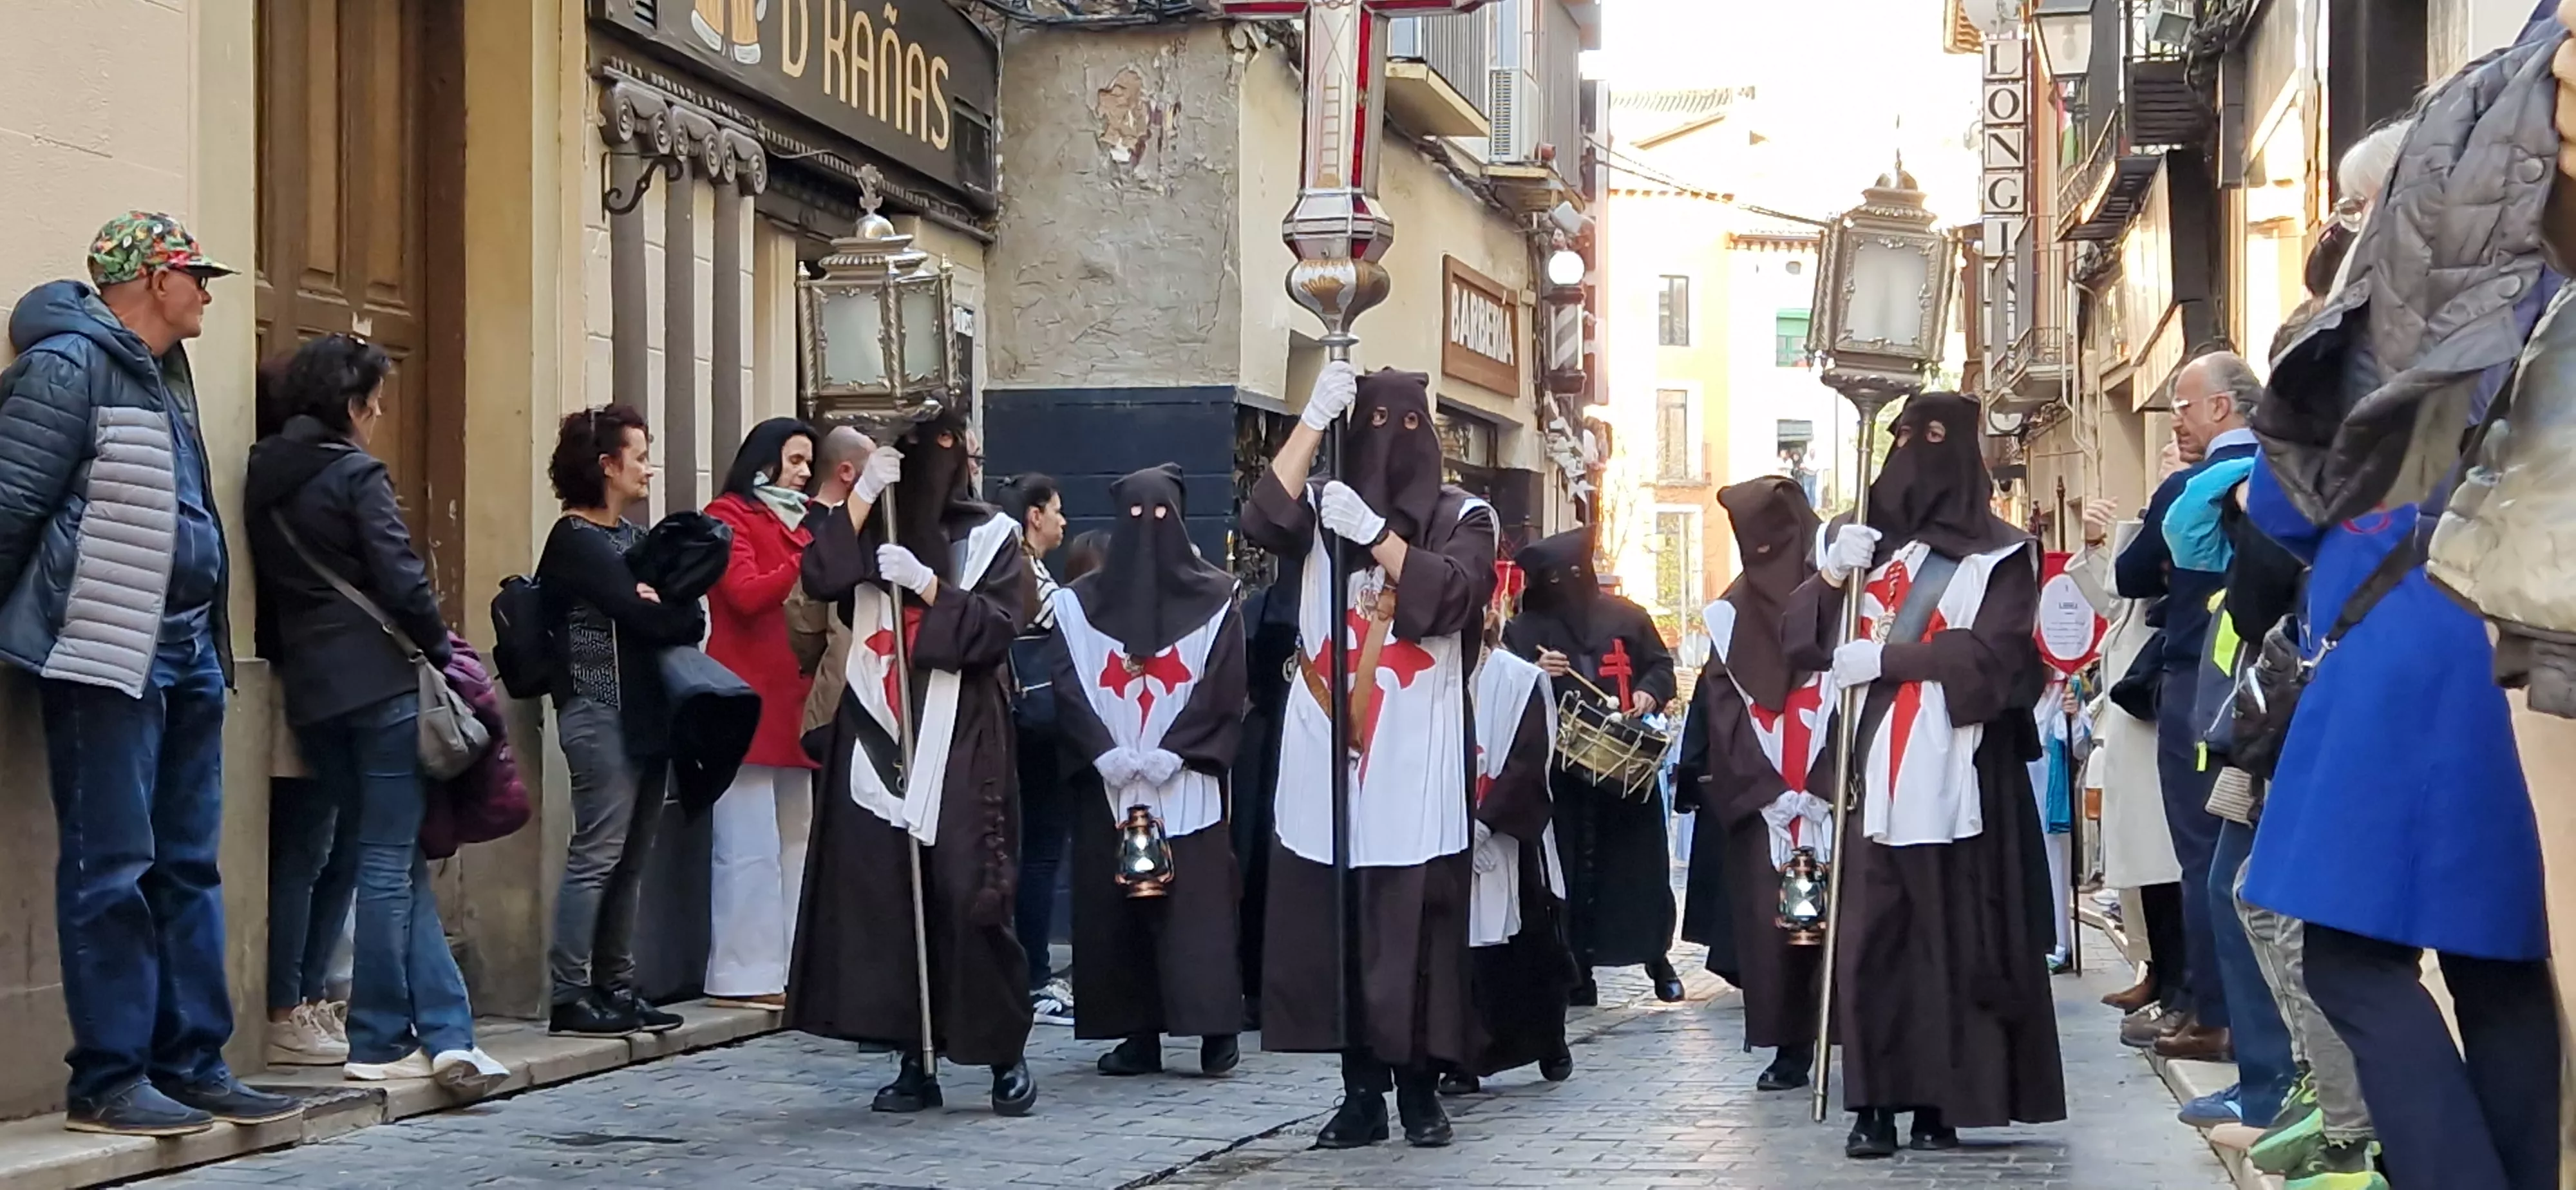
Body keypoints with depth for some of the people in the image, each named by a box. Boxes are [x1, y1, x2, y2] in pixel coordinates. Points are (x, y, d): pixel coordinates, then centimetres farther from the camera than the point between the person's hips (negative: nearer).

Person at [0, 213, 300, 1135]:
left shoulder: (165, 376, 18)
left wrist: (207, 640, 18)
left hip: (185, 651, 9)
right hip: (107, 654, -9)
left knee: (188, 867, 10)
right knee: (112, 869, -7)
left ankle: (191, 1061, 15)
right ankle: (109, 1080, -3)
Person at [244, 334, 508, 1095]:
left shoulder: (264, 481, 13)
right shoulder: (356, 475, -8)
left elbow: (267, 590, 14)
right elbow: (401, 579, -13)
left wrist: (293, 665, 18)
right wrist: (442, 654, -2)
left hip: (309, 689, 7)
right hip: (378, 680, -7)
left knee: (392, 858, 9)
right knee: (391, 860, -2)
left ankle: (444, 1032, 5)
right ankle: (381, 1042, -1)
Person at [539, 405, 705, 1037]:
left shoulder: (631, 537, 20)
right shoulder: (575, 540, -7)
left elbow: (687, 616, 12)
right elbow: (642, 616, -16)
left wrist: (662, 607, -9)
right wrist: (677, 615, 3)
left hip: (644, 712, 9)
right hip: (601, 712, -9)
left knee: (631, 860, 8)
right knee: (597, 854, -9)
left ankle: (615, 987, 13)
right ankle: (571, 996, -6)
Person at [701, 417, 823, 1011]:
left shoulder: (796, 522, 23)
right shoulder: (728, 517, -1)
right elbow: (747, 593, -14)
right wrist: (814, 561, -14)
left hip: (792, 700, 8)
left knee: (794, 842, 8)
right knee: (750, 845, -9)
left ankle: (784, 969, 12)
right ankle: (743, 976, -8)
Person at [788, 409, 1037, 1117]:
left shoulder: (989, 536, 6)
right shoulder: (872, 530, 14)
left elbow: (998, 628, -5)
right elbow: (820, 581, -4)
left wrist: (927, 586, -15)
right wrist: (861, 498, -11)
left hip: (959, 743, -3)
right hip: (877, 734, 3)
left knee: (968, 897, -7)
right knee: (882, 894, -2)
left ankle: (1007, 1057, 3)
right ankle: (915, 1063, 5)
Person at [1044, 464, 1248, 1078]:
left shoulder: (1214, 599, 4)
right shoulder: (1079, 604, 9)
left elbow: (1224, 690, -2)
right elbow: (1067, 688, 2)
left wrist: (1171, 754, -12)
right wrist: (1106, 754, -11)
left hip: (1188, 785, -2)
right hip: (1106, 785, 2)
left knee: (1196, 905, -7)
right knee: (1115, 907, 0)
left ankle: (1216, 1029, -5)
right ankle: (1137, 1032, 4)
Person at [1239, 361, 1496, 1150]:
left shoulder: (1462, 517, 7)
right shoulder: (1322, 508, 10)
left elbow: (1452, 596, -11)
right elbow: (1262, 521, -11)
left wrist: (1374, 533, -19)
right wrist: (1313, 417, -16)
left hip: (1415, 762, -2)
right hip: (1327, 754, 2)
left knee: (1415, 929, -3)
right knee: (1332, 930, 1)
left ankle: (1419, 1090, 6)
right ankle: (1361, 1090, 8)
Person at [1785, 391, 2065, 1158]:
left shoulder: (1997, 556, 4)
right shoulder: (1874, 544, 16)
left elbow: (1993, 651, -10)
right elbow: (1803, 641, 13)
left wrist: (1886, 657, -13)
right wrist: (1828, 579, -6)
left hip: (1955, 777, -3)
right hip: (1875, 774, 3)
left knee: (1951, 941, -2)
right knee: (1871, 941, -2)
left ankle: (1940, 1102, 4)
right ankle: (1874, 1103, -1)